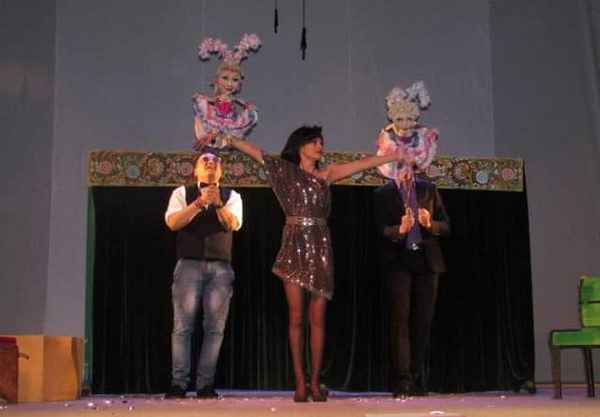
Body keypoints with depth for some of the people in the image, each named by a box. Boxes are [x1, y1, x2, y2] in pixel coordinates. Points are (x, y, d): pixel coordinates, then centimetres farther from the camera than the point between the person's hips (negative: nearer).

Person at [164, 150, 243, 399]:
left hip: (221, 268, 2)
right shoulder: (182, 193, 10)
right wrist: (200, 202, -16)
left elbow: (233, 224, -6)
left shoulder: (231, 196, 12)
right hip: (189, 264, -1)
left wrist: (218, 204, -23)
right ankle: (178, 383, -2)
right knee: (182, 326, -5)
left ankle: (205, 385, 4)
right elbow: (173, 222, -7)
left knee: (215, 328, -1)